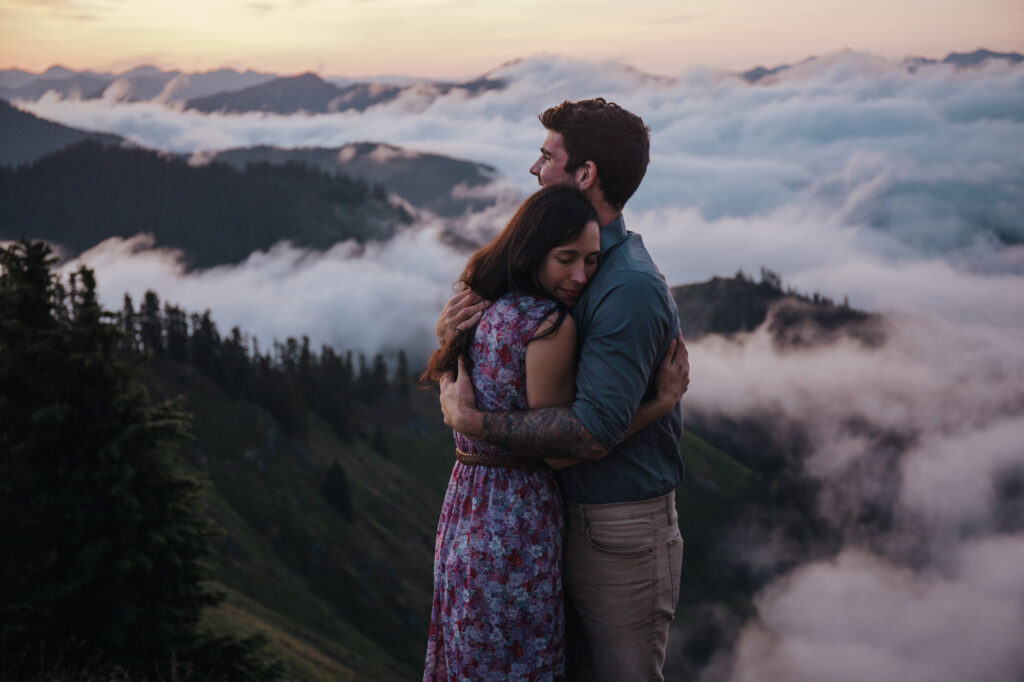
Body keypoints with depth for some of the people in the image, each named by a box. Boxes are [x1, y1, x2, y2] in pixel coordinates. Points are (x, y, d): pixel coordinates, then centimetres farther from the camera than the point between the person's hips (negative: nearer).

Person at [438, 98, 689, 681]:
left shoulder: (631, 289, -23)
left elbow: (594, 431, -29)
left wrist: (470, 420, -22)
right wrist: (451, 334, -11)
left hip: (621, 536, -9)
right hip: (563, 519, 9)